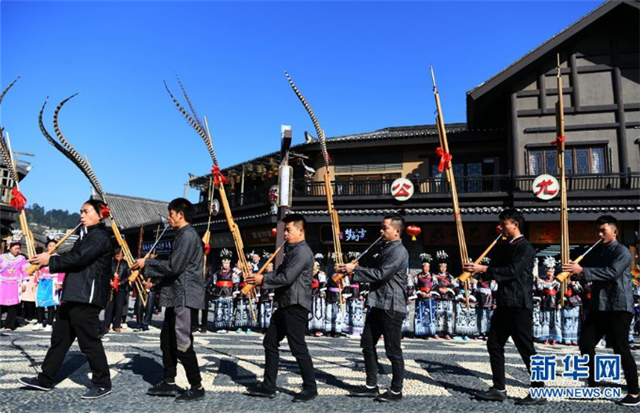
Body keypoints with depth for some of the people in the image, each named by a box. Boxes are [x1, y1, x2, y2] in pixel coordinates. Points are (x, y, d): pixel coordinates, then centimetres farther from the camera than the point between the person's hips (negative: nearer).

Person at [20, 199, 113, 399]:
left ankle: (102, 383, 6)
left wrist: (50, 260, -9)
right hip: (74, 296, 10)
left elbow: (78, 258, -20)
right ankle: (45, 379, 27)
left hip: (87, 297, -10)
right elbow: (73, 257, 17)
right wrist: (49, 259, 2)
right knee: (60, 337, 16)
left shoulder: (100, 236, -11)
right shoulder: (87, 235, 22)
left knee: (89, 341, -5)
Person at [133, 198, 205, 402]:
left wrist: (147, 262, -10)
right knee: (168, 339, 15)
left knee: (182, 343, -5)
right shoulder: (183, 235, 18)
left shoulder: (188, 235, -15)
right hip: (176, 295, 11)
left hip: (184, 295, -11)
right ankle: (169, 383, 25)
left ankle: (197, 387, 5)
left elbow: (174, 266, -21)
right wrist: (148, 272, 15)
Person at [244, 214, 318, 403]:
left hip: (295, 306, -11)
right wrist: (259, 275, 2)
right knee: (270, 342, 13)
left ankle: (310, 388, 14)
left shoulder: (302, 251, -16)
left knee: (298, 348, -1)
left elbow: (287, 277, -24)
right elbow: (280, 271, 17)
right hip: (284, 305, 11)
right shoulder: (292, 250, 18)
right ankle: (268, 386, 22)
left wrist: (263, 280, -12)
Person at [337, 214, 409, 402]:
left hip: (392, 306, -10)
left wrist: (355, 269, -17)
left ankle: (396, 390, 16)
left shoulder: (399, 251, -14)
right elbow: (376, 273, 19)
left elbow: (380, 274, -22)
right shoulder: (386, 249, 17)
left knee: (393, 351, 2)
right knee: (368, 345, 12)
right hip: (378, 304, 10)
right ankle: (371, 386, 23)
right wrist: (353, 269, 5)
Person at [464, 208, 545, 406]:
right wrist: (476, 268, -4)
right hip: (504, 304, 9)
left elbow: (512, 271, -23)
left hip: (519, 306, -9)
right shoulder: (508, 248, 17)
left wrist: (483, 269, -22)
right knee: (494, 344, 10)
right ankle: (498, 389, 19)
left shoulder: (525, 248, -11)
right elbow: (496, 267, 14)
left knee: (526, 348, -2)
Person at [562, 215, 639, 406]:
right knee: (585, 343, 6)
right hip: (598, 306, 7)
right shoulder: (596, 252, 15)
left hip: (619, 307, -7)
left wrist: (582, 271, -30)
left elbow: (613, 272, -24)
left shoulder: (622, 252, -7)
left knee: (621, 349, -4)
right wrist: (571, 270, -16)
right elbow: (582, 268, 8)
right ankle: (593, 384, 19)